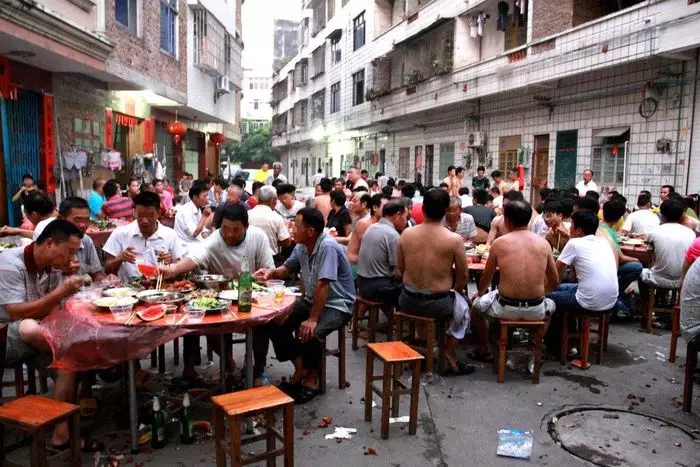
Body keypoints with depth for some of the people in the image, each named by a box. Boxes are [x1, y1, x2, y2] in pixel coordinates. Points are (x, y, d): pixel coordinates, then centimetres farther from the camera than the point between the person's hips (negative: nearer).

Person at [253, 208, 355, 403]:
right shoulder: (301, 246, -1)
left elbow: (322, 286, -29)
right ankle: (300, 368, 11)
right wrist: (272, 272, -7)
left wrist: (312, 319, -30)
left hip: (337, 305, -8)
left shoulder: (327, 247, -26)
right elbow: (287, 269, 15)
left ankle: (311, 378, -3)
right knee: (274, 323, -4)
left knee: (309, 333, -33)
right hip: (311, 300, 9)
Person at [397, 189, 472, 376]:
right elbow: (463, 277, -4)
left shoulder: (406, 234, -7)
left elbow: (400, 269, 6)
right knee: (462, 306, 29)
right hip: (438, 305, -3)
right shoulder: (454, 239, -16)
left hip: (407, 301, 3)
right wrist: (453, 291, 17)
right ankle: (449, 353, 29)